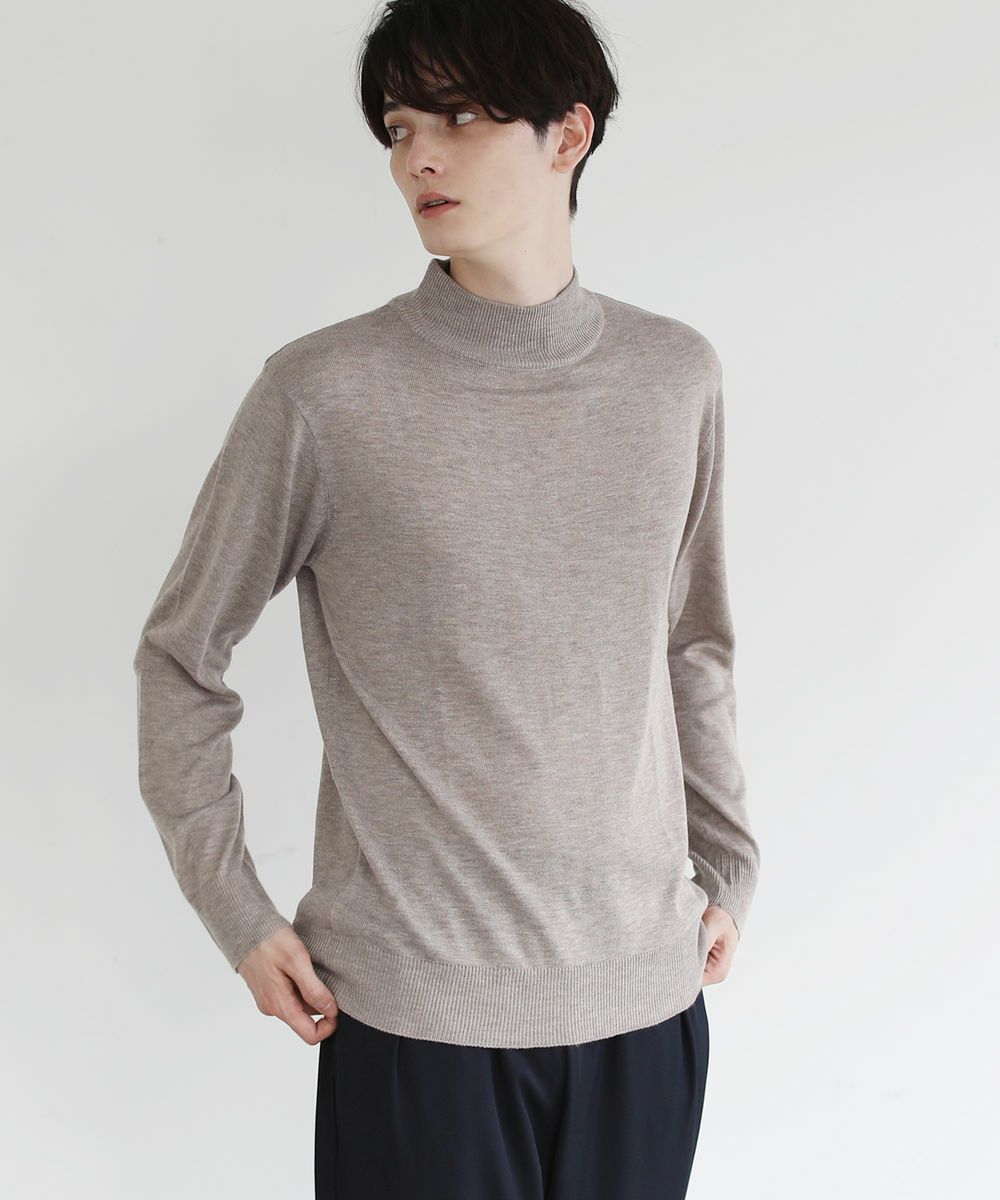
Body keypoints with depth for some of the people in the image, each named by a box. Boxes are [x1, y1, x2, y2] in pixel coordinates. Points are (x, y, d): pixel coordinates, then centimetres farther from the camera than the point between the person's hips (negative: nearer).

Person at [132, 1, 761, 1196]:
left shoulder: (675, 376, 3)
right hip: (417, 1007, -3)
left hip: (647, 991, 4)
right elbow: (180, 657, 0)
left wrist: (727, 867, 13)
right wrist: (237, 914, -3)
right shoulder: (324, 393, -8)